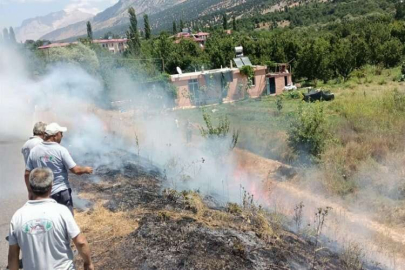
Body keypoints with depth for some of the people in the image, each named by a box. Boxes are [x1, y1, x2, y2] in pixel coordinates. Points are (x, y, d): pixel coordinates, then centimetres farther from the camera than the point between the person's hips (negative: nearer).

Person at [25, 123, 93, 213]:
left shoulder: (34, 151, -1)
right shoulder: (61, 150, -14)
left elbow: (27, 173, 3)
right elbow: (76, 170, -15)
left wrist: (30, 191, 15)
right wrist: (86, 169, 5)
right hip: (61, 193, -4)